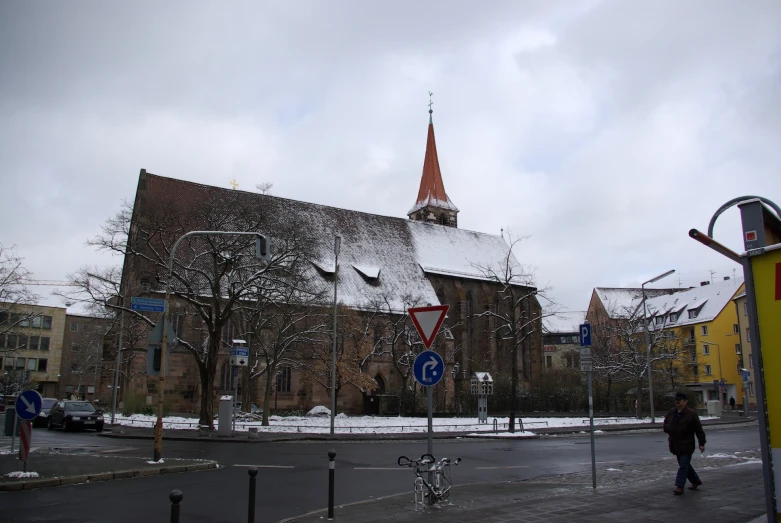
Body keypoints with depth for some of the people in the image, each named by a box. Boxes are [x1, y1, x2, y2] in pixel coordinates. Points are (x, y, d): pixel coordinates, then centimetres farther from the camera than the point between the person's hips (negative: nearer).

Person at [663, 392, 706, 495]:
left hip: (687, 445, -7)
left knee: (683, 465, -7)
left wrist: (702, 443, -7)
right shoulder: (671, 412, 8)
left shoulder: (691, 414, -8)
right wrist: (670, 431, -1)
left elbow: (699, 430, -5)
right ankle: (696, 481, 33)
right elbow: (665, 424, 19)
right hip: (675, 444, 7)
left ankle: (679, 486, -8)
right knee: (685, 464, 17)